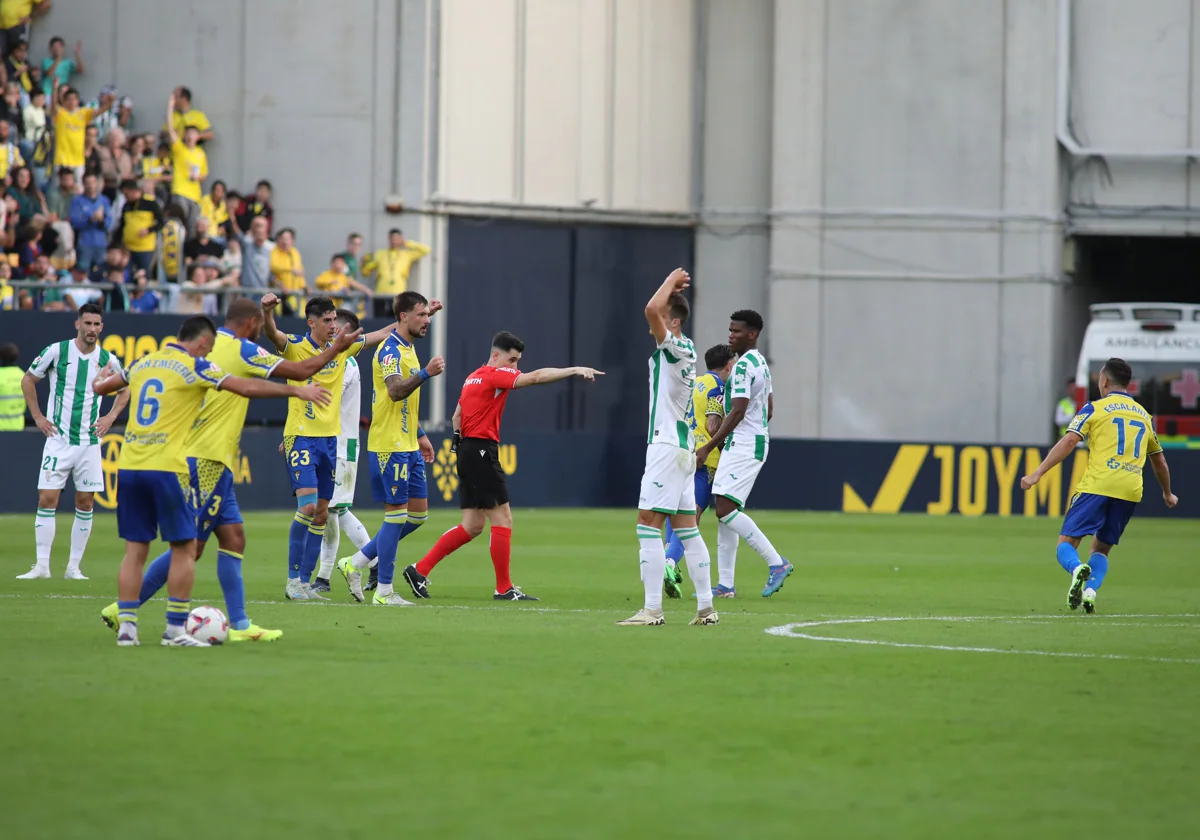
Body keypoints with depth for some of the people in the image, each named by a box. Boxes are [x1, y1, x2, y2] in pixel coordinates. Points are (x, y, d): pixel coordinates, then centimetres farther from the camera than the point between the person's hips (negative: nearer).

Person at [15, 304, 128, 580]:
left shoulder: (108, 360, 1)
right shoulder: (56, 351, -5)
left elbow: (124, 390, 19)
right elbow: (28, 380, 7)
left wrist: (111, 417, 5)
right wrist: (37, 417, 1)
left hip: (89, 441, 2)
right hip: (58, 439, -2)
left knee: (85, 504, 2)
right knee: (47, 500, -7)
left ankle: (74, 567, 9)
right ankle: (42, 565, -2)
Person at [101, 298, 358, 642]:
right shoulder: (241, 351, -10)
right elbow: (301, 370, -8)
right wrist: (337, 347, 6)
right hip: (207, 460, -9)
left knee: (233, 538, 8)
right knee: (191, 546, -6)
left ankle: (239, 624, 7)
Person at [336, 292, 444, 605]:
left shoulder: (407, 348, 16)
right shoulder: (391, 350, -14)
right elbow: (395, 391, -29)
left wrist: (420, 435, 25)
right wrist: (425, 373, -40)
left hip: (408, 446, 10)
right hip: (390, 446, -10)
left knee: (418, 514, 11)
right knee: (396, 515, -6)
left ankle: (356, 563, 17)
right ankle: (383, 591, 1)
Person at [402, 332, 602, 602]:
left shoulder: (473, 377, 18)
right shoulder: (495, 375, -11)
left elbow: (457, 416, 25)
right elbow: (536, 377, -22)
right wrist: (574, 370, -25)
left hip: (467, 450, 10)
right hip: (482, 451, -10)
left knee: (473, 526, 10)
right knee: (502, 518, -5)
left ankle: (419, 570, 10)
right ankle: (504, 588, -3)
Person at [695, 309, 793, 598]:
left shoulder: (743, 366, -15)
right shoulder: (761, 363, 17)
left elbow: (737, 412, -20)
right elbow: (769, 409, 25)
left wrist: (708, 448, -18)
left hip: (742, 447, -11)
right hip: (755, 442, 11)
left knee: (725, 508, -16)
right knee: (725, 512, 8)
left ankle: (777, 563, -14)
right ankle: (726, 584, 6)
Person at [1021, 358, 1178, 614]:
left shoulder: (1095, 408, 7)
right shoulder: (1144, 416, 21)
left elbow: (1069, 442, -6)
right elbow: (1159, 462, 30)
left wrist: (1037, 473, -8)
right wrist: (1168, 494, 46)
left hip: (1097, 485, -4)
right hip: (1131, 491, 4)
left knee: (1066, 543, -1)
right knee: (1101, 549, 18)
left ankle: (1077, 569, -34)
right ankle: (1090, 590, -8)